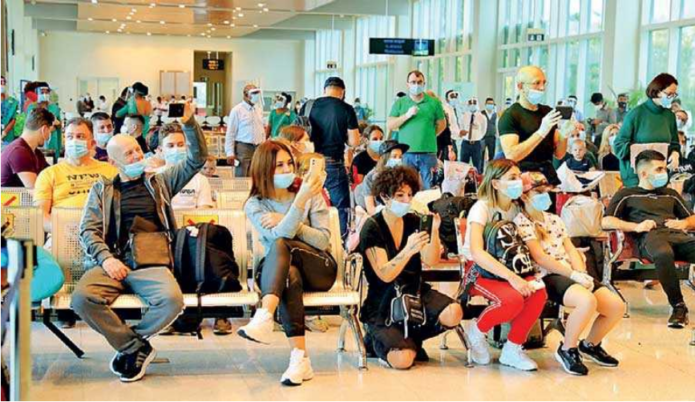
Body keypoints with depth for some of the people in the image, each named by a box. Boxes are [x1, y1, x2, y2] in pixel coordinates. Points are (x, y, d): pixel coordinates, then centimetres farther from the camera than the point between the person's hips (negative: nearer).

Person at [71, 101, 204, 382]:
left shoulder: (159, 182, 21)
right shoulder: (102, 189, 20)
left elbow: (197, 159, 15)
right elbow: (88, 230, 9)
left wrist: (190, 124, 0)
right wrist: (106, 258, -9)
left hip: (152, 263, 0)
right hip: (114, 262, 0)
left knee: (172, 300, -33)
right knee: (82, 298, -31)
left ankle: (129, 344, -5)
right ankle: (137, 347, -10)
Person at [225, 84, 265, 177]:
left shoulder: (259, 110, 13)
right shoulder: (237, 110, -6)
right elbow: (230, 134, -7)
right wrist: (230, 153, -12)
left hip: (258, 148, 6)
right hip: (243, 148, -6)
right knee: (241, 178, -5)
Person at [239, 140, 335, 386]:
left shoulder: (311, 195, 2)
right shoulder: (254, 205, 0)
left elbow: (323, 240, -4)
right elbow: (279, 235, -19)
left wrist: (288, 224, -16)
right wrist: (301, 199, -31)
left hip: (320, 269, 0)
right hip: (278, 271, 0)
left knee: (280, 245, -31)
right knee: (290, 276, -37)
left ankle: (264, 317, -51)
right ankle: (300, 359, -42)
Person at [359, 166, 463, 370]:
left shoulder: (413, 222, 4)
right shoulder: (372, 228, -11)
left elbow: (430, 261, -8)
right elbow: (385, 275, -21)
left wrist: (434, 231, -24)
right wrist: (408, 250, -37)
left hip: (415, 292, 5)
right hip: (383, 303, -5)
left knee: (454, 313, -26)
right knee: (403, 360, -25)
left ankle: (409, 338, 4)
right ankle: (378, 339, 12)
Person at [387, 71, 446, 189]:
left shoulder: (434, 103, 7)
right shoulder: (400, 103, 8)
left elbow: (442, 124, 14)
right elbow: (390, 125, 2)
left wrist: (429, 136, 7)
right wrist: (407, 115, -10)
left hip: (428, 153, 0)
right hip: (406, 153, 0)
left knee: (428, 188, 1)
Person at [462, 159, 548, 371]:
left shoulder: (516, 209, 6)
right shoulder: (482, 208, -15)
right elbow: (476, 252, -28)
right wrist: (511, 277, -37)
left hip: (506, 268, 6)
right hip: (477, 272, -6)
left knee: (539, 293, -23)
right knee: (513, 298, -34)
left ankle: (512, 349, -8)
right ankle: (477, 330, -5)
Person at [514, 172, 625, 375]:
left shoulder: (554, 219, 22)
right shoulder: (522, 221, -3)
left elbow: (571, 250, 14)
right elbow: (540, 258, -12)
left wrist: (582, 274, -6)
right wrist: (574, 275, -16)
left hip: (573, 275, 8)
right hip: (547, 277, -8)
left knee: (617, 306, -9)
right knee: (588, 301, -35)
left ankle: (590, 344, 16)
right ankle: (567, 349, -12)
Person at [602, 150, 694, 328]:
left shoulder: (671, 194, 36)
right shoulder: (626, 194, 22)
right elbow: (606, 221, 9)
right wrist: (635, 227, -5)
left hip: (678, 235, 4)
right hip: (650, 236, -4)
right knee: (664, 255, -43)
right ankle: (678, 306, -29)